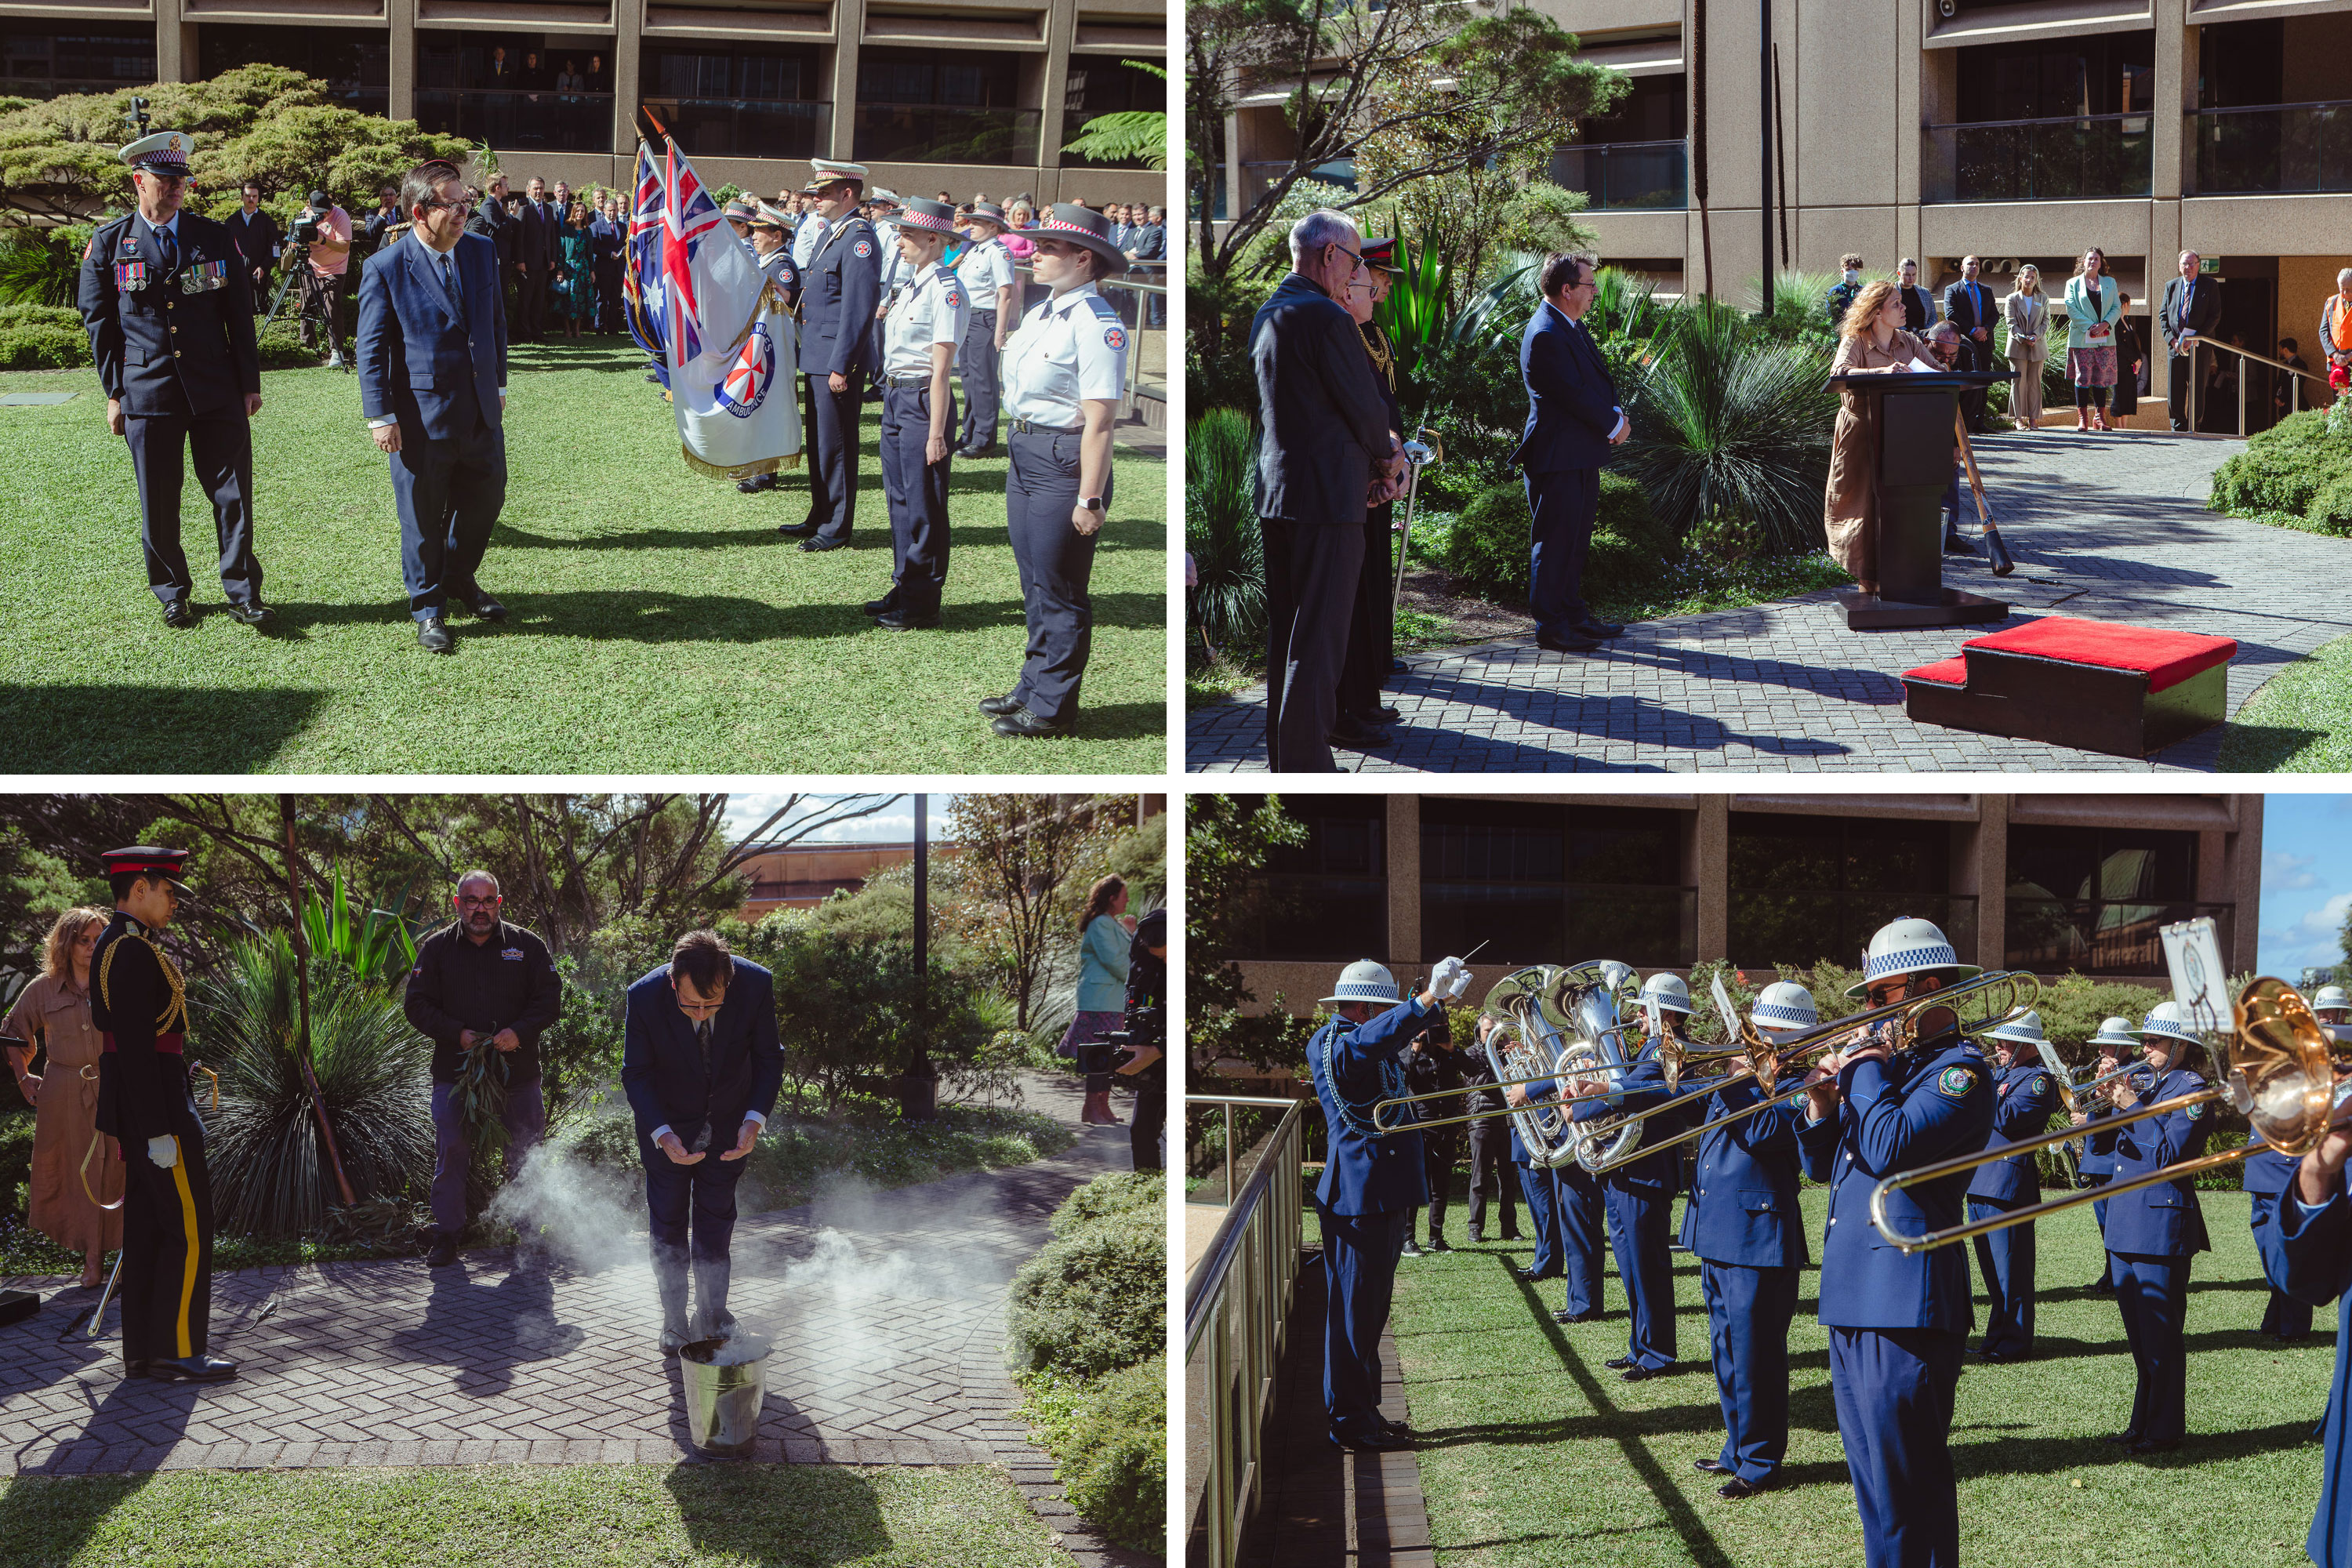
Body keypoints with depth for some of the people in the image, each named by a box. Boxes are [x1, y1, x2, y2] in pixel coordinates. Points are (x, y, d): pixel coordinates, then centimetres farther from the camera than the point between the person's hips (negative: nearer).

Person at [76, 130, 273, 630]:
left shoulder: (215, 238, 6)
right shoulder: (108, 244, 3)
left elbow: (239, 315, 8)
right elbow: (98, 322, 5)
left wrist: (250, 382, 5)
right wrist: (114, 392, 1)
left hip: (218, 394, 1)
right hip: (146, 395, -1)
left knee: (233, 495, 1)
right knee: (158, 503, 6)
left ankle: (242, 592, 11)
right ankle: (172, 593, 21)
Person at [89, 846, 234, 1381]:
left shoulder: (113, 944, 16)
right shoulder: (133, 950, -17)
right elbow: (135, 1046, -22)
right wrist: (158, 1131, -23)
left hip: (141, 1104, 11)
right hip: (154, 1100, -11)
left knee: (147, 1225, 12)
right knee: (188, 1223, -6)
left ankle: (143, 1351, 15)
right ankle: (177, 1347, -4)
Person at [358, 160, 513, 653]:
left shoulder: (482, 252, 3)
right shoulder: (386, 268, -11)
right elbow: (372, 349, -8)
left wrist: (498, 385, 15)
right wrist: (381, 416, -11)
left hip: (481, 410, 5)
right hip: (422, 418, -5)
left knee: (487, 495, 15)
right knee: (423, 515, 6)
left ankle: (459, 577, 40)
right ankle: (428, 608, 23)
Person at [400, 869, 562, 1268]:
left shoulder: (527, 945, 5)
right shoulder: (437, 948, 5)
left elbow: (550, 998, 3)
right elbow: (416, 1004, 3)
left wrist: (518, 1032, -14)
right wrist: (457, 1034, -11)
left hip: (518, 1072, 0)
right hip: (455, 1071, 0)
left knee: (525, 1158, 5)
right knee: (451, 1156, 0)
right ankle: (446, 1238, 10)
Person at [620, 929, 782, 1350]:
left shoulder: (757, 985, -28)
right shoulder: (644, 996, -30)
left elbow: (769, 1059, -12)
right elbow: (636, 1074, -17)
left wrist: (754, 1121, -25)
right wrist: (663, 1135, -30)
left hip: (728, 1118, 1)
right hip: (667, 1121, -1)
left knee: (717, 1217, 8)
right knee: (668, 1220, 4)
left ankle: (712, 1315, 20)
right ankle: (674, 1323, 15)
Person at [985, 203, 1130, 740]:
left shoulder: (1096, 324, -18)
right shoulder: (1039, 315, 11)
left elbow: (1099, 420, -22)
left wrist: (1089, 498, -24)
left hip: (1064, 460, -9)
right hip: (1024, 453, 9)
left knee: (1059, 593, 0)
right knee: (1034, 584, 20)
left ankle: (1052, 707, 9)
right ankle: (1033, 685, 33)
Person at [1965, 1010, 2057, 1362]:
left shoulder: (2037, 1079, -9)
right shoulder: (1998, 1073, 19)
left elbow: (2006, 1117, -22)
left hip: (2007, 1184, -9)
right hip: (1979, 1183, 9)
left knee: (2009, 1270, -5)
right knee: (1992, 1270, 14)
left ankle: (2013, 1342, 0)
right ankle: (1998, 1337, 22)